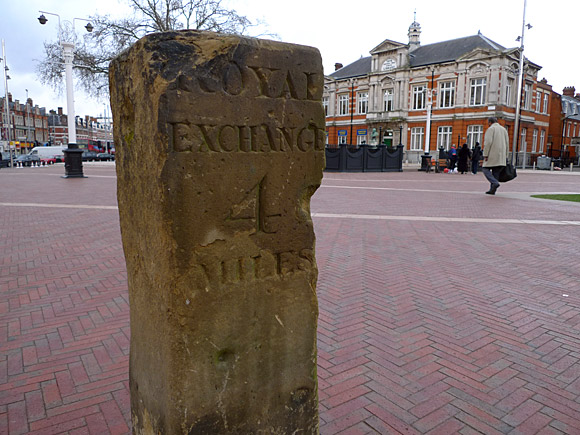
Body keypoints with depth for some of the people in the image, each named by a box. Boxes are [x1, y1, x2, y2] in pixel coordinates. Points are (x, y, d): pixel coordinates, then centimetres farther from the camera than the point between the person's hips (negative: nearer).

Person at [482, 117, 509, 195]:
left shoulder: (491, 129, -4)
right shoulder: (504, 129, 16)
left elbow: (488, 142, -15)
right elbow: (507, 143, 14)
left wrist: (485, 155, -14)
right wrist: (505, 156, 15)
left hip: (492, 154, -6)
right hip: (501, 155, 7)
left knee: (486, 169, 1)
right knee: (495, 172, 7)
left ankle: (495, 183, -20)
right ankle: (492, 190, 5)